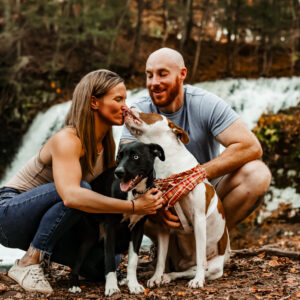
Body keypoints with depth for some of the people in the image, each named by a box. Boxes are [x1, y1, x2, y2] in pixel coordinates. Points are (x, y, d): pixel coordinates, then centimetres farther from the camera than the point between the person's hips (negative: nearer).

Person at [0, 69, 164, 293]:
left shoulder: (106, 145, 0)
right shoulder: (67, 140, -27)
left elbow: (116, 193, 3)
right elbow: (71, 196, -44)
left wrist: (156, 210, -14)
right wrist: (134, 207, -43)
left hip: (45, 221, 8)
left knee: (102, 264, -10)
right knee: (80, 188, -33)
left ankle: (39, 249, 14)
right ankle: (28, 264, -21)